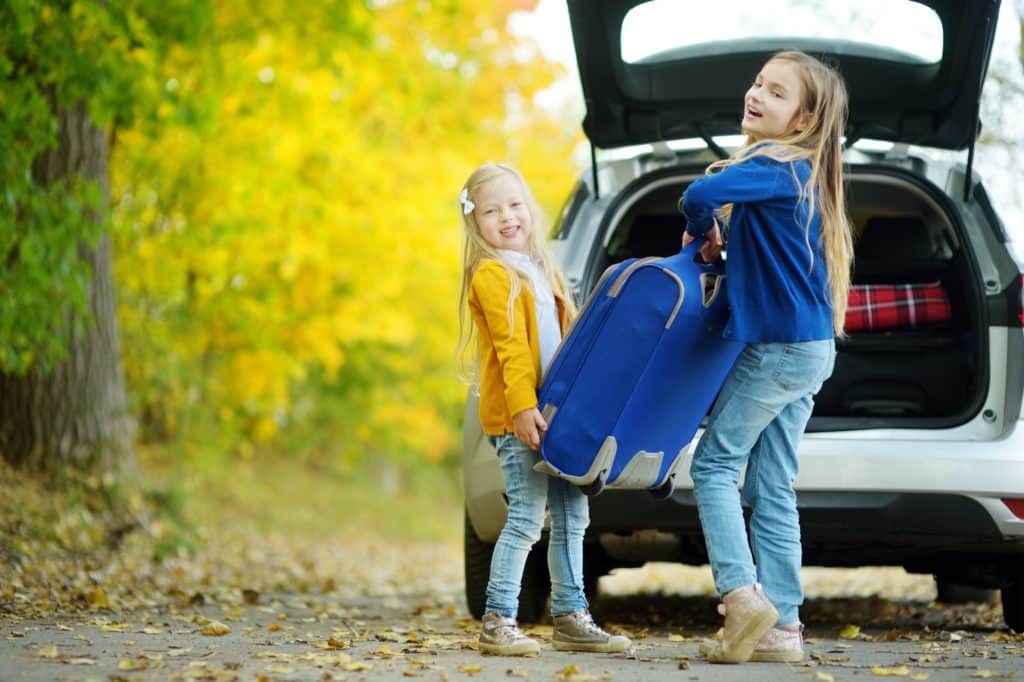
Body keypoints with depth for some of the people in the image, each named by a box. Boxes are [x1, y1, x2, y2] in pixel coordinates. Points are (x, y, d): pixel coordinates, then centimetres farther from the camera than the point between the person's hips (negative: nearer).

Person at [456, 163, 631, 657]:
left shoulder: (541, 270, 18)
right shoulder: (492, 274, -7)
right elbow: (511, 346, -17)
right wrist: (522, 407, -24)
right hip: (515, 415, -8)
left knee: (571, 515, 10)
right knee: (527, 517, -11)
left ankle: (571, 619, 18)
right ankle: (498, 624, -6)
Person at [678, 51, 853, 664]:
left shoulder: (777, 167, -14)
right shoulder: (800, 174, 14)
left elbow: (704, 194, -31)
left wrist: (701, 230, -10)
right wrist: (719, 244, 5)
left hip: (780, 348, -9)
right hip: (805, 349, 9)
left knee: (715, 462, -1)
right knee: (772, 489, 9)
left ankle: (742, 593, -11)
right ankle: (781, 627, 9)